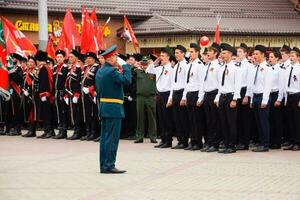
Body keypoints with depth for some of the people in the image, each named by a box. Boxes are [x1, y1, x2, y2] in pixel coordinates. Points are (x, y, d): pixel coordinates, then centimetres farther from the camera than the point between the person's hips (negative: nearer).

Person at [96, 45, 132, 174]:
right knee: (112, 138, -6)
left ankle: (103, 165, 15)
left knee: (105, 137, 11)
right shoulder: (112, 71, -16)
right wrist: (126, 67, -9)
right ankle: (109, 166, -5)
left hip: (103, 106, 9)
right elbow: (127, 80, -22)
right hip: (114, 108, -9)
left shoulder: (100, 71, 13)